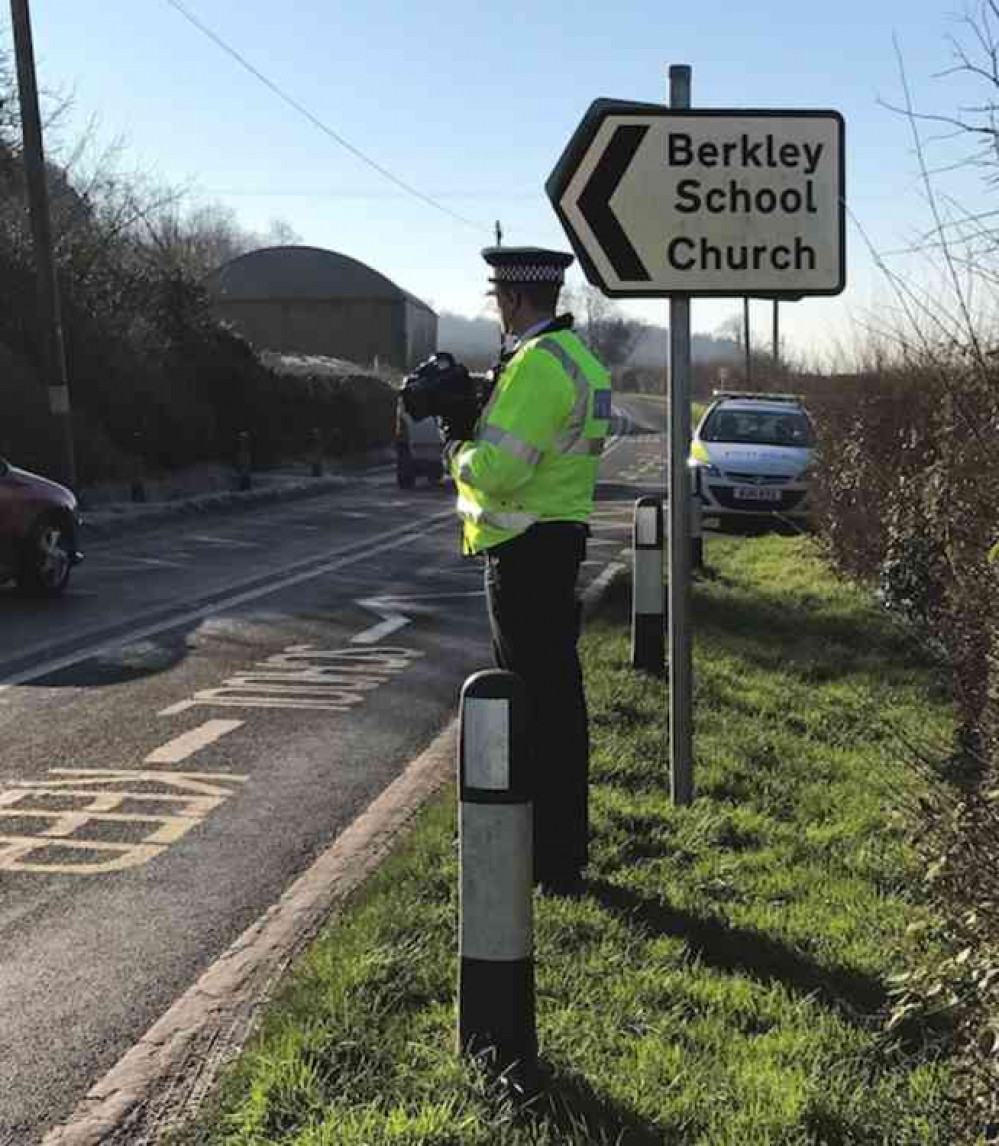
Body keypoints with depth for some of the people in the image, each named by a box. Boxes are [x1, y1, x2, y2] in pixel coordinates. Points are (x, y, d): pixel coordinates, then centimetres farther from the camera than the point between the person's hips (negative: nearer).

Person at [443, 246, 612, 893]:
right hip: (562, 542, 10)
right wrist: (478, 425, 8)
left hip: (525, 552, -10)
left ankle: (552, 862, 4)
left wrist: (458, 447, -4)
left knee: (535, 701, -4)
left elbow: (497, 471, -24)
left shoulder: (537, 364, -18)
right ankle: (565, 845, 29)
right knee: (559, 695, 16)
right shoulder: (579, 359, 16)